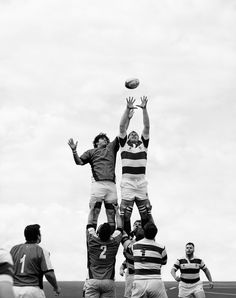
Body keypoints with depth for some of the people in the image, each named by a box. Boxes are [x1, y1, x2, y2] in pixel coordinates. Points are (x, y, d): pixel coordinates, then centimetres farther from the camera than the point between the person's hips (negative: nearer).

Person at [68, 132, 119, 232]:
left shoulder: (111, 147, 27)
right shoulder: (91, 152, 22)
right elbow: (79, 162, 13)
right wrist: (74, 151, -1)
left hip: (111, 184, 2)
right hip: (98, 183, -2)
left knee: (111, 212, -3)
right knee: (94, 211, -11)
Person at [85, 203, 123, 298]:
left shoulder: (92, 241, 0)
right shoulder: (114, 242, 2)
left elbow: (90, 223, 17)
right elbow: (119, 227, 19)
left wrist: (92, 209, 31)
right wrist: (116, 211, 32)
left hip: (93, 281, -1)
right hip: (108, 282, 1)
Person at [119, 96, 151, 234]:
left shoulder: (143, 145, 20)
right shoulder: (124, 144, 18)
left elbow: (147, 127, 10)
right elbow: (122, 127, 6)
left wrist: (144, 109, -1)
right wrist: (128, 109, -4)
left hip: (141, 181, 1)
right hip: (127, 180, -1)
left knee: (145, 211, -2)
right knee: (126, 211, -6)